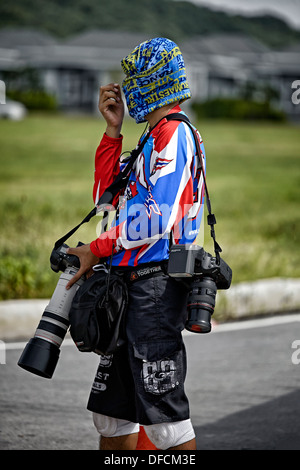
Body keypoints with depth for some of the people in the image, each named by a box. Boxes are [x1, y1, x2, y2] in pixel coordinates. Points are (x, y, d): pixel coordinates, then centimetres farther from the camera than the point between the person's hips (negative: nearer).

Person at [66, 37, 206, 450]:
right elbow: (106, 196, 22)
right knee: (111, 410, 13)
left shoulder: (173, 133, -11)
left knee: (164, 410, -9)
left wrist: (98, 249, -10)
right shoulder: (157, 138, 21)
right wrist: (113, 130, 14)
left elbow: (157, 218, -21)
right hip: (134, 283, 10)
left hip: (156, 284, -10)